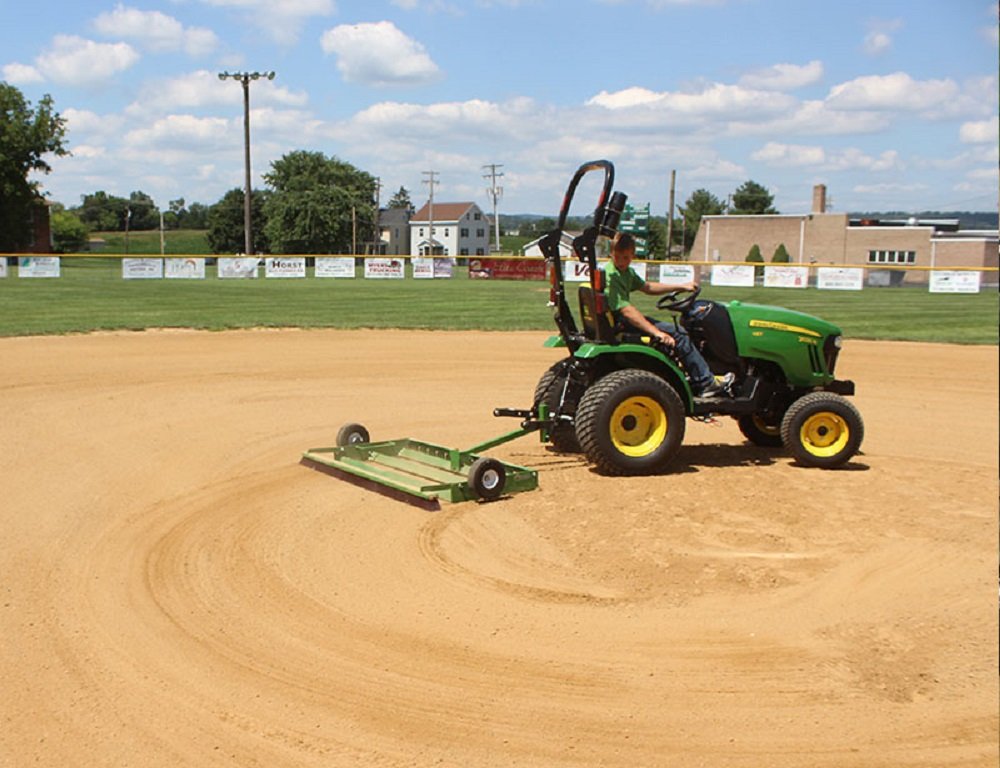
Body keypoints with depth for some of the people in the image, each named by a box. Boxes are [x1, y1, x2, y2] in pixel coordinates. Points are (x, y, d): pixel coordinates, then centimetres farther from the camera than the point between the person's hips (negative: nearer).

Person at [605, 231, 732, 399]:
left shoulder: (627, 272, 10)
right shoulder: (610, 276, -22)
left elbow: (647, 287, 24)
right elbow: (626, 310, -31)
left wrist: (681, 287, 19)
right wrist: (657, 333, -36)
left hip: (625, 321, 11)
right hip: (619, 326, -11)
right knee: (677, 333, -12)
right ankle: (706, 383, -5)